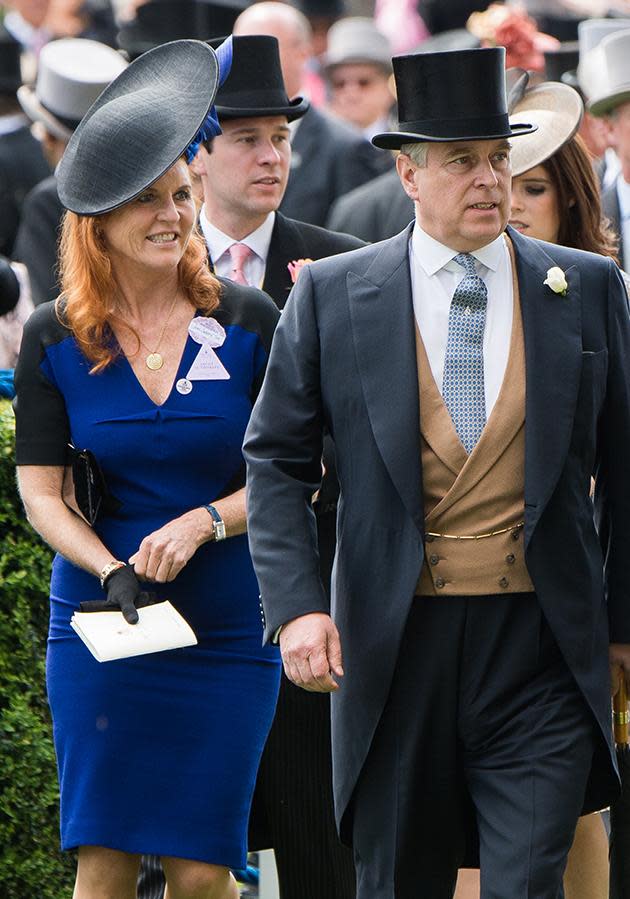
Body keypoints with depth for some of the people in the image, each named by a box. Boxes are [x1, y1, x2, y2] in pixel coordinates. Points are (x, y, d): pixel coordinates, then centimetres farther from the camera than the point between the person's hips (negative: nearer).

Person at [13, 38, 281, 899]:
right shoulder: (54, 339, 1)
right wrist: (112, 571, -16)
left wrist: (204, 522, -15)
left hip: (227, 628, 0)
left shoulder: (247, 323, 0)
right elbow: (41, 493, 1)